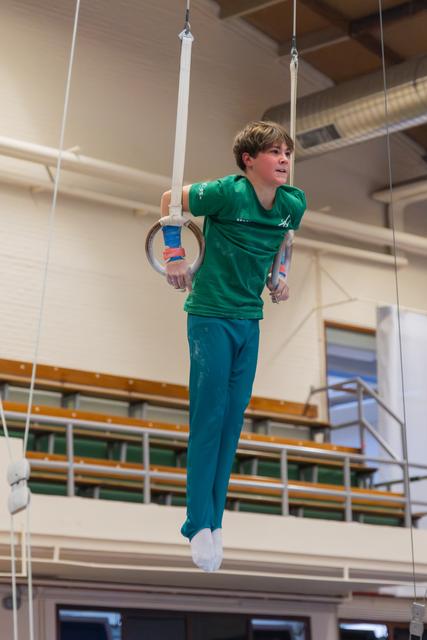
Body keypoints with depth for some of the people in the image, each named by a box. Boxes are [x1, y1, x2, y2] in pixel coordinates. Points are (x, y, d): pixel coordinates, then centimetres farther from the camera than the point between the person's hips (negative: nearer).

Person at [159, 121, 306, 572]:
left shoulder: (294, 203, -3)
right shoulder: (226, 193, -19)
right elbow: (170, 200, -3)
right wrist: (174, 255, -4)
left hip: (250, 319, 5)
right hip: (210, 317, -5)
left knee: (234, 416, 6)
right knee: (208, 417, -5)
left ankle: (212, 521, 15)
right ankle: (200, 526, 2)